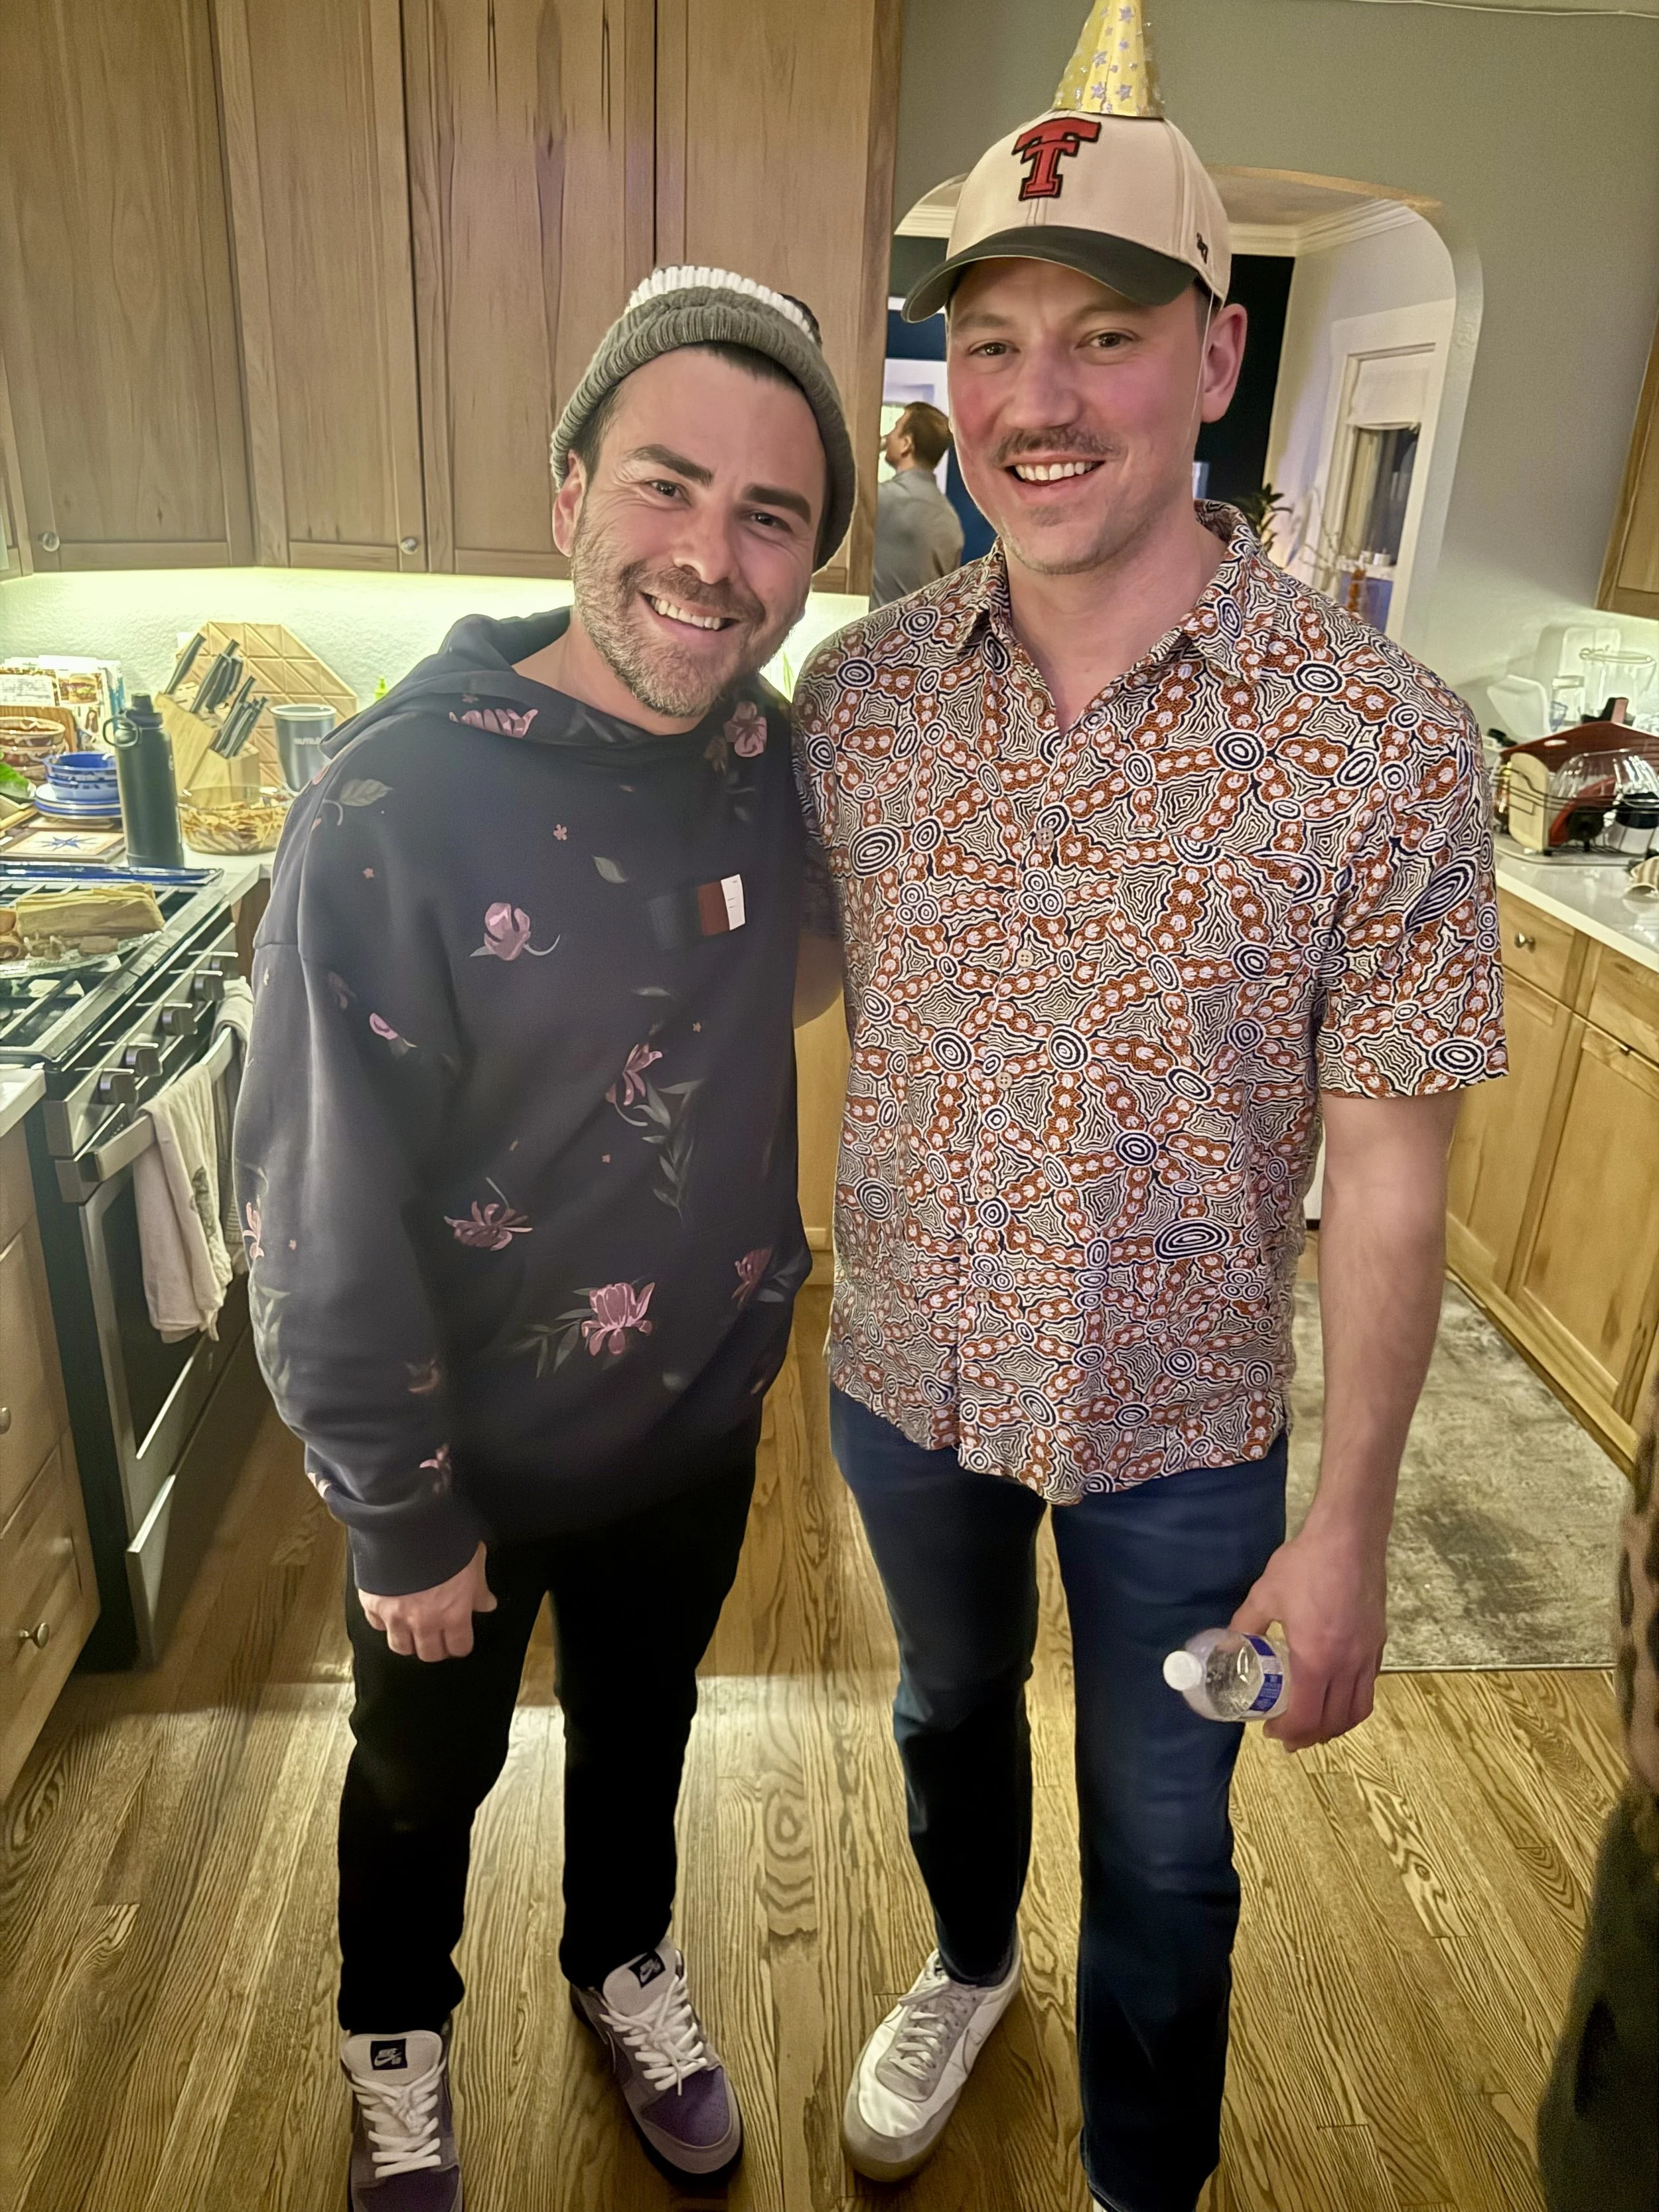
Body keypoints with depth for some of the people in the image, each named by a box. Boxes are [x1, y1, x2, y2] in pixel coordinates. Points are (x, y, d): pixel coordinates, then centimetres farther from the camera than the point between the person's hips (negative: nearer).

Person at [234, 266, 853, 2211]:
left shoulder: (768, 760, -10)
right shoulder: (396, 806, -27)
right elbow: (319, 1219, -21)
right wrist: (402, 1524, -12)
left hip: (700, 1420, 4)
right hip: (470, 1460, -4)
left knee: (640, 1727, 30)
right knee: (425, 1776, 25)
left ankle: (622, 1962, 61)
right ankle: (397, 2035, 57)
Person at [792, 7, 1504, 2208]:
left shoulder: (1386, 744, -20)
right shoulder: (861, 688, -10)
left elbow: (1387, 1181, -14)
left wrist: (1348, 1530, -9)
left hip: (1179, 1427, -3)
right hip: (903, 1371, 4)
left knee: (1159, 1840, 20)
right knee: (951, 1709, 30)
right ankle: (968, 1965, 63)